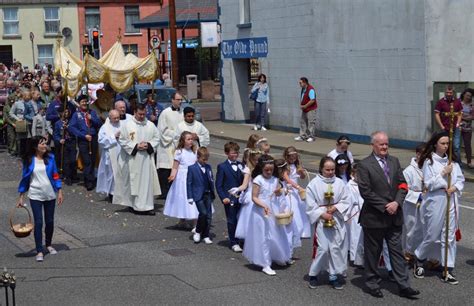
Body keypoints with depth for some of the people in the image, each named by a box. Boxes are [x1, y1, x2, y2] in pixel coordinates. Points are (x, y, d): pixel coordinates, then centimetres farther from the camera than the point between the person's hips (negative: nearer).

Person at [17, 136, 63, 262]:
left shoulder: (50, 158, 0)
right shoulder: (29, 160, -4)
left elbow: (55, 176, 4)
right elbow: (25, 179, 2)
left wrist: (59, 192, -1)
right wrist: (21, 197, 2)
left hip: (50, 195, 2)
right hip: (35, 195, -2)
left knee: (50, 221, 11)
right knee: (38, 222, -7)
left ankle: (49, 245, 32)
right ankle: (39, 251, -3)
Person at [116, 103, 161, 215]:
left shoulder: (150, 125, 8)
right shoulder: (126, 125, -2)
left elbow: (156, 138, 11)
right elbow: (122, 140, -4)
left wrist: (148, 145, -8)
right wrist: (135, 146, -12)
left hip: (146, 158, 3)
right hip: (132, 159, -3)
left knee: (147, 181, 1)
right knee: (132, 181, 0)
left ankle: (147, 206, 6)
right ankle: (133, 204, 11)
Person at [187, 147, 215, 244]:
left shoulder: (208, 167, 8)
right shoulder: (192, 168, -5)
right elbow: (189, 183, -5)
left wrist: (213, 193, 11)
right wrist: (190, 197, -8)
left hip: (208, 195, 5)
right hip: (198, 195, -5)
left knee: (209, 215, 4)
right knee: (203, 213, -17)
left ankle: (206, 236, 15)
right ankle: (198, 232, 4)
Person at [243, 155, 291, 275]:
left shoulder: (275, 179, 4)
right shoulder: (258, 180, -12)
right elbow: (254, 197, -13)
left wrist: (278, 191, -7)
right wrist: (263, 206, -26)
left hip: (274, 210, 5)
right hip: (261, 211, -5)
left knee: (276, 234, 14)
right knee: (263, 237, -1)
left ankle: (277, 257, 36)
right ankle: (265, 265, 4)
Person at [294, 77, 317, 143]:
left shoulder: (310, 89, -19)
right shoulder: (303, 89, 11)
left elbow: (312, 100, -24)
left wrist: (305, 106, -18)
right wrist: (300, 105, 6)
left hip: (311, 109, -10)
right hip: (304, 109, 10)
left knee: (311, 123, -4)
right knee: (302, 122, 11)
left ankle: (311, 137, 3)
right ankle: (302, 136, 16)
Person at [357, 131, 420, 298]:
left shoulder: (394, 161, 8)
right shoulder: (364, 165, -9)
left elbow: (402, 184, 7)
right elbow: (365, 191, -14)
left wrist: (396, 202, -10)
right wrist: (385, 206, -16)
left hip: (394, 216, 5)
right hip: (374, 217, -4)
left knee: (397, 251, 7)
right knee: (372, 252, 8)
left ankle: (403, 286, 10)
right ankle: (372, 283, 21)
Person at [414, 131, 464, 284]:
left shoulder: (452, 162, 7)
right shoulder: (429, 162, -6)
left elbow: (461, 179, 8)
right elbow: (428, 184, -10)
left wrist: (454, 187, -11)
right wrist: (444, 173, -15)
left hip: (451, 202, 4)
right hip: (435, 203, -4)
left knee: (449, 236, 5)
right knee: (432, 236, 3)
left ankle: (448, 271, 9)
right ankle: (419, 260, 28)